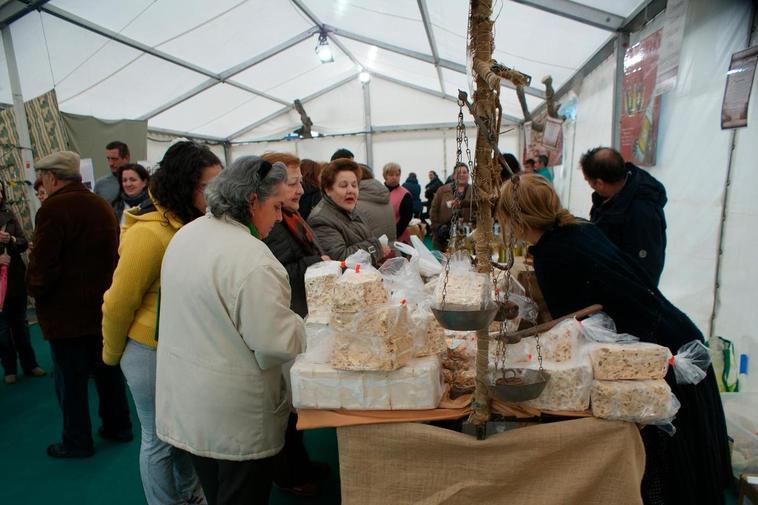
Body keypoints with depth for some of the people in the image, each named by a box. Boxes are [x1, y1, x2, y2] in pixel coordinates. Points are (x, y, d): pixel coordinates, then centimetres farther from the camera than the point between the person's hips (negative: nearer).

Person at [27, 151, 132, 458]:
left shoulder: (53, 209, -18)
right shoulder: (102, 205, 6)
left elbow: (41, 264, -19)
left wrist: (35, 290, 0)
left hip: (66, 312, -7)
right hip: (103, 307, 7)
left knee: (70, 379, 7)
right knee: (108, 371, 18)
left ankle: (77, 442, 21)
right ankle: (118, 427, 31)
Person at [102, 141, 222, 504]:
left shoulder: (197, 223, -2)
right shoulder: (150, 232, -24)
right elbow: (118, 303, -15)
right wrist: (112, 354, -1)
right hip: (152, 353, -7)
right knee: (160, 439, 13)